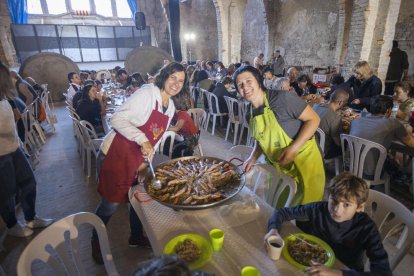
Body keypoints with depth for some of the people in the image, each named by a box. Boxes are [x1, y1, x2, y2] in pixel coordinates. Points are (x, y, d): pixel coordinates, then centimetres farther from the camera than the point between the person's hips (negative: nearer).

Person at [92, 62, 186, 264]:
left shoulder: (171, 107, 6)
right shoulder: (147, 93, -19)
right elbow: (117, 119, -24)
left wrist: (146, 162, 7)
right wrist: (143, 140, -33)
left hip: (138, 159, 8)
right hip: (116, 155, -7)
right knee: (111, 204, 5)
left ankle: (136, 237, 43)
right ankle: (96, 242, 34)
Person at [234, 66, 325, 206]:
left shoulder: (282, 98, -22)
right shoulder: (253, 114, -1)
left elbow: (313, 119, -19)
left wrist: (294, 148, -28)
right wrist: (253, 158, -4)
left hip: (303, 160, -6)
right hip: (278, 165, 6)